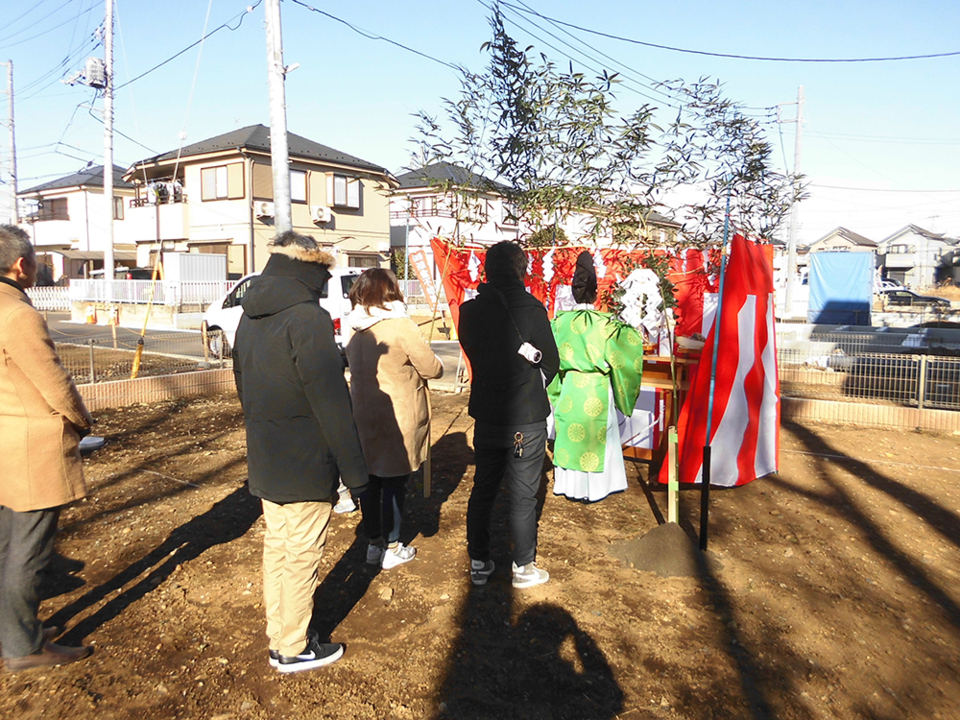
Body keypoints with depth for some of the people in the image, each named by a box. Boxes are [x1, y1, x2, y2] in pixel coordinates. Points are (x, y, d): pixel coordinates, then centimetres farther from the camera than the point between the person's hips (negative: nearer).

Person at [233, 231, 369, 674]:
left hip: (265, 462, 9)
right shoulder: (307, 318, -20)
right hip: (305, 466, -8)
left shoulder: (249, 319, 8)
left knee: (277, 547, 19)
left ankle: (278, 637, 34)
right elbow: (331, 401, -21)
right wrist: (353, 468, -16)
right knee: (301, 555, 6)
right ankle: (294, 650, 22)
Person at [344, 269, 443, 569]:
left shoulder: (356, 329, 4)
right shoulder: (401, 325, -16)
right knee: (394, 484, 7)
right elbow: (431, 368, -13)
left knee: (370, 480, 16)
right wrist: (437, 364, 10)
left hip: (363, 417, 6)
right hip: (398, 419, -6)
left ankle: (373, 543, 28)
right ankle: (391, 549, 18)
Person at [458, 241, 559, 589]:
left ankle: (479, 564, 29)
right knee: (523, 496, 9)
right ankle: (523, 568, 23)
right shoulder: (532, 308, -15)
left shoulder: (469, 311, -4)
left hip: (487, 415, 4)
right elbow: (550, 362, -7)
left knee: (482, 490, 17)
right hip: (526, 419, -4)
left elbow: (473, 352, 6)